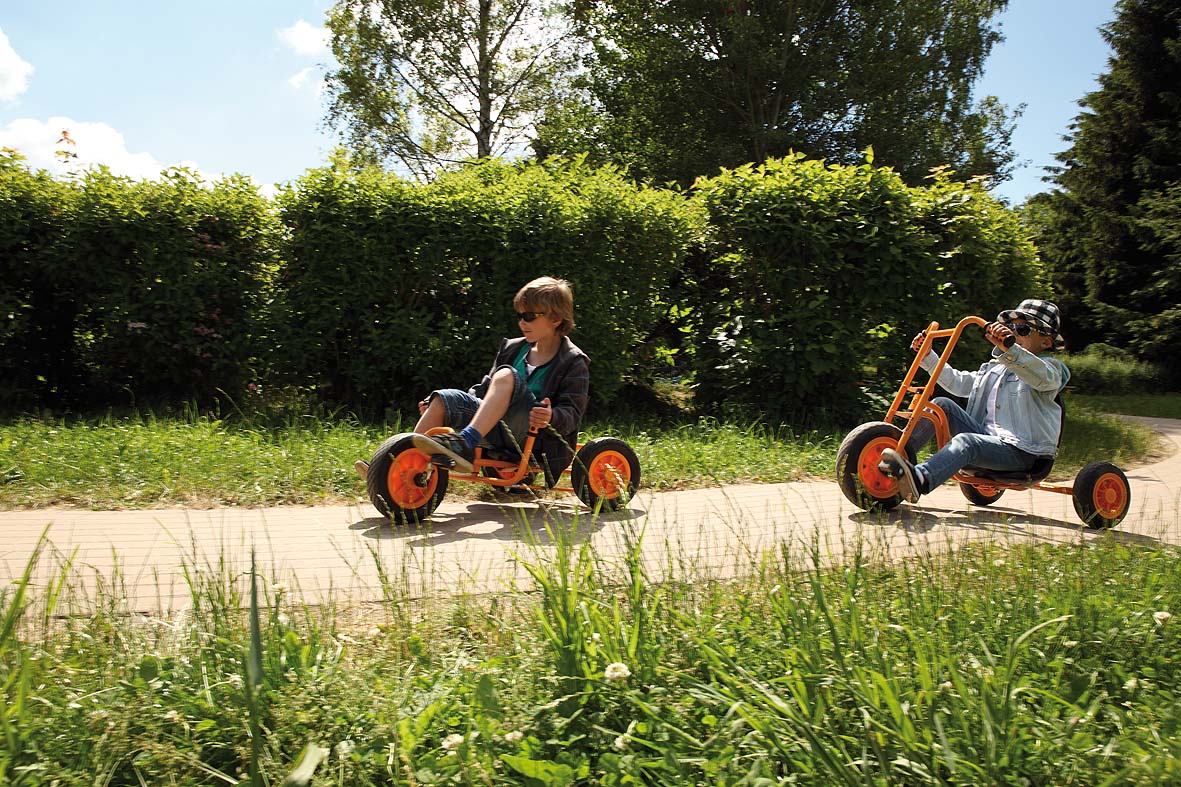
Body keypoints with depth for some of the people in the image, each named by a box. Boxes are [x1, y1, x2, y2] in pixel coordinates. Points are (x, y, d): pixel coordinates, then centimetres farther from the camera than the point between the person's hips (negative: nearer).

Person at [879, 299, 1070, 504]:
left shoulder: (1051, 367, 2)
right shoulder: (995, 367, 26)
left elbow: (1042, 377, -25)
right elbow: (958, 383, 29)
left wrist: (1009, 348, -43)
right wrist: (928, 356, 19)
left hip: (1019, 451, -7)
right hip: (985, 436, 7)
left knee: (965, 442, -36)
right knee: (942, 405, -10)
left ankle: (920, 480, -62)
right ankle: (899, 451, -18)